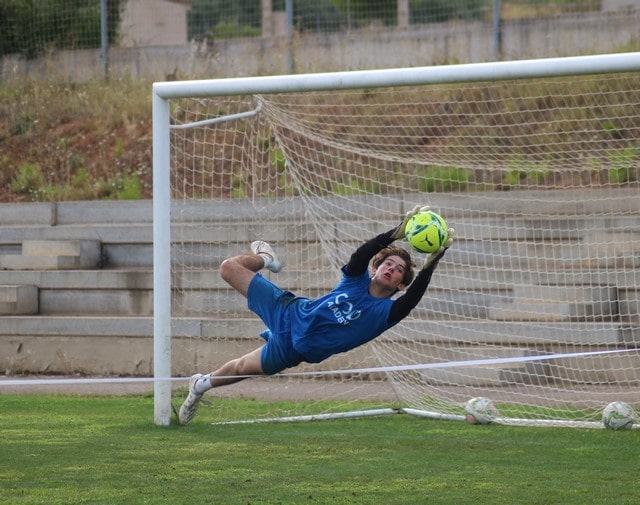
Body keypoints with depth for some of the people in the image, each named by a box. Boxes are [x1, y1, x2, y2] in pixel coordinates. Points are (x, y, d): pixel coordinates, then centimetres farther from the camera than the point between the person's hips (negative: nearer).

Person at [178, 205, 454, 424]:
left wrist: (431, 263, -57)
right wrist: (398, 232, -53)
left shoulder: (387, 312, -19)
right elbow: (362, 253, -37)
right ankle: (264, 257, 43)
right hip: (288, 312, 1)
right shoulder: (357, 278, -14)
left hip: (290, 350, -1)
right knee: (229, 268, 8)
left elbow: (413, 297, -41)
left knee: (240, 369, 11)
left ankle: (201, 384, 45)